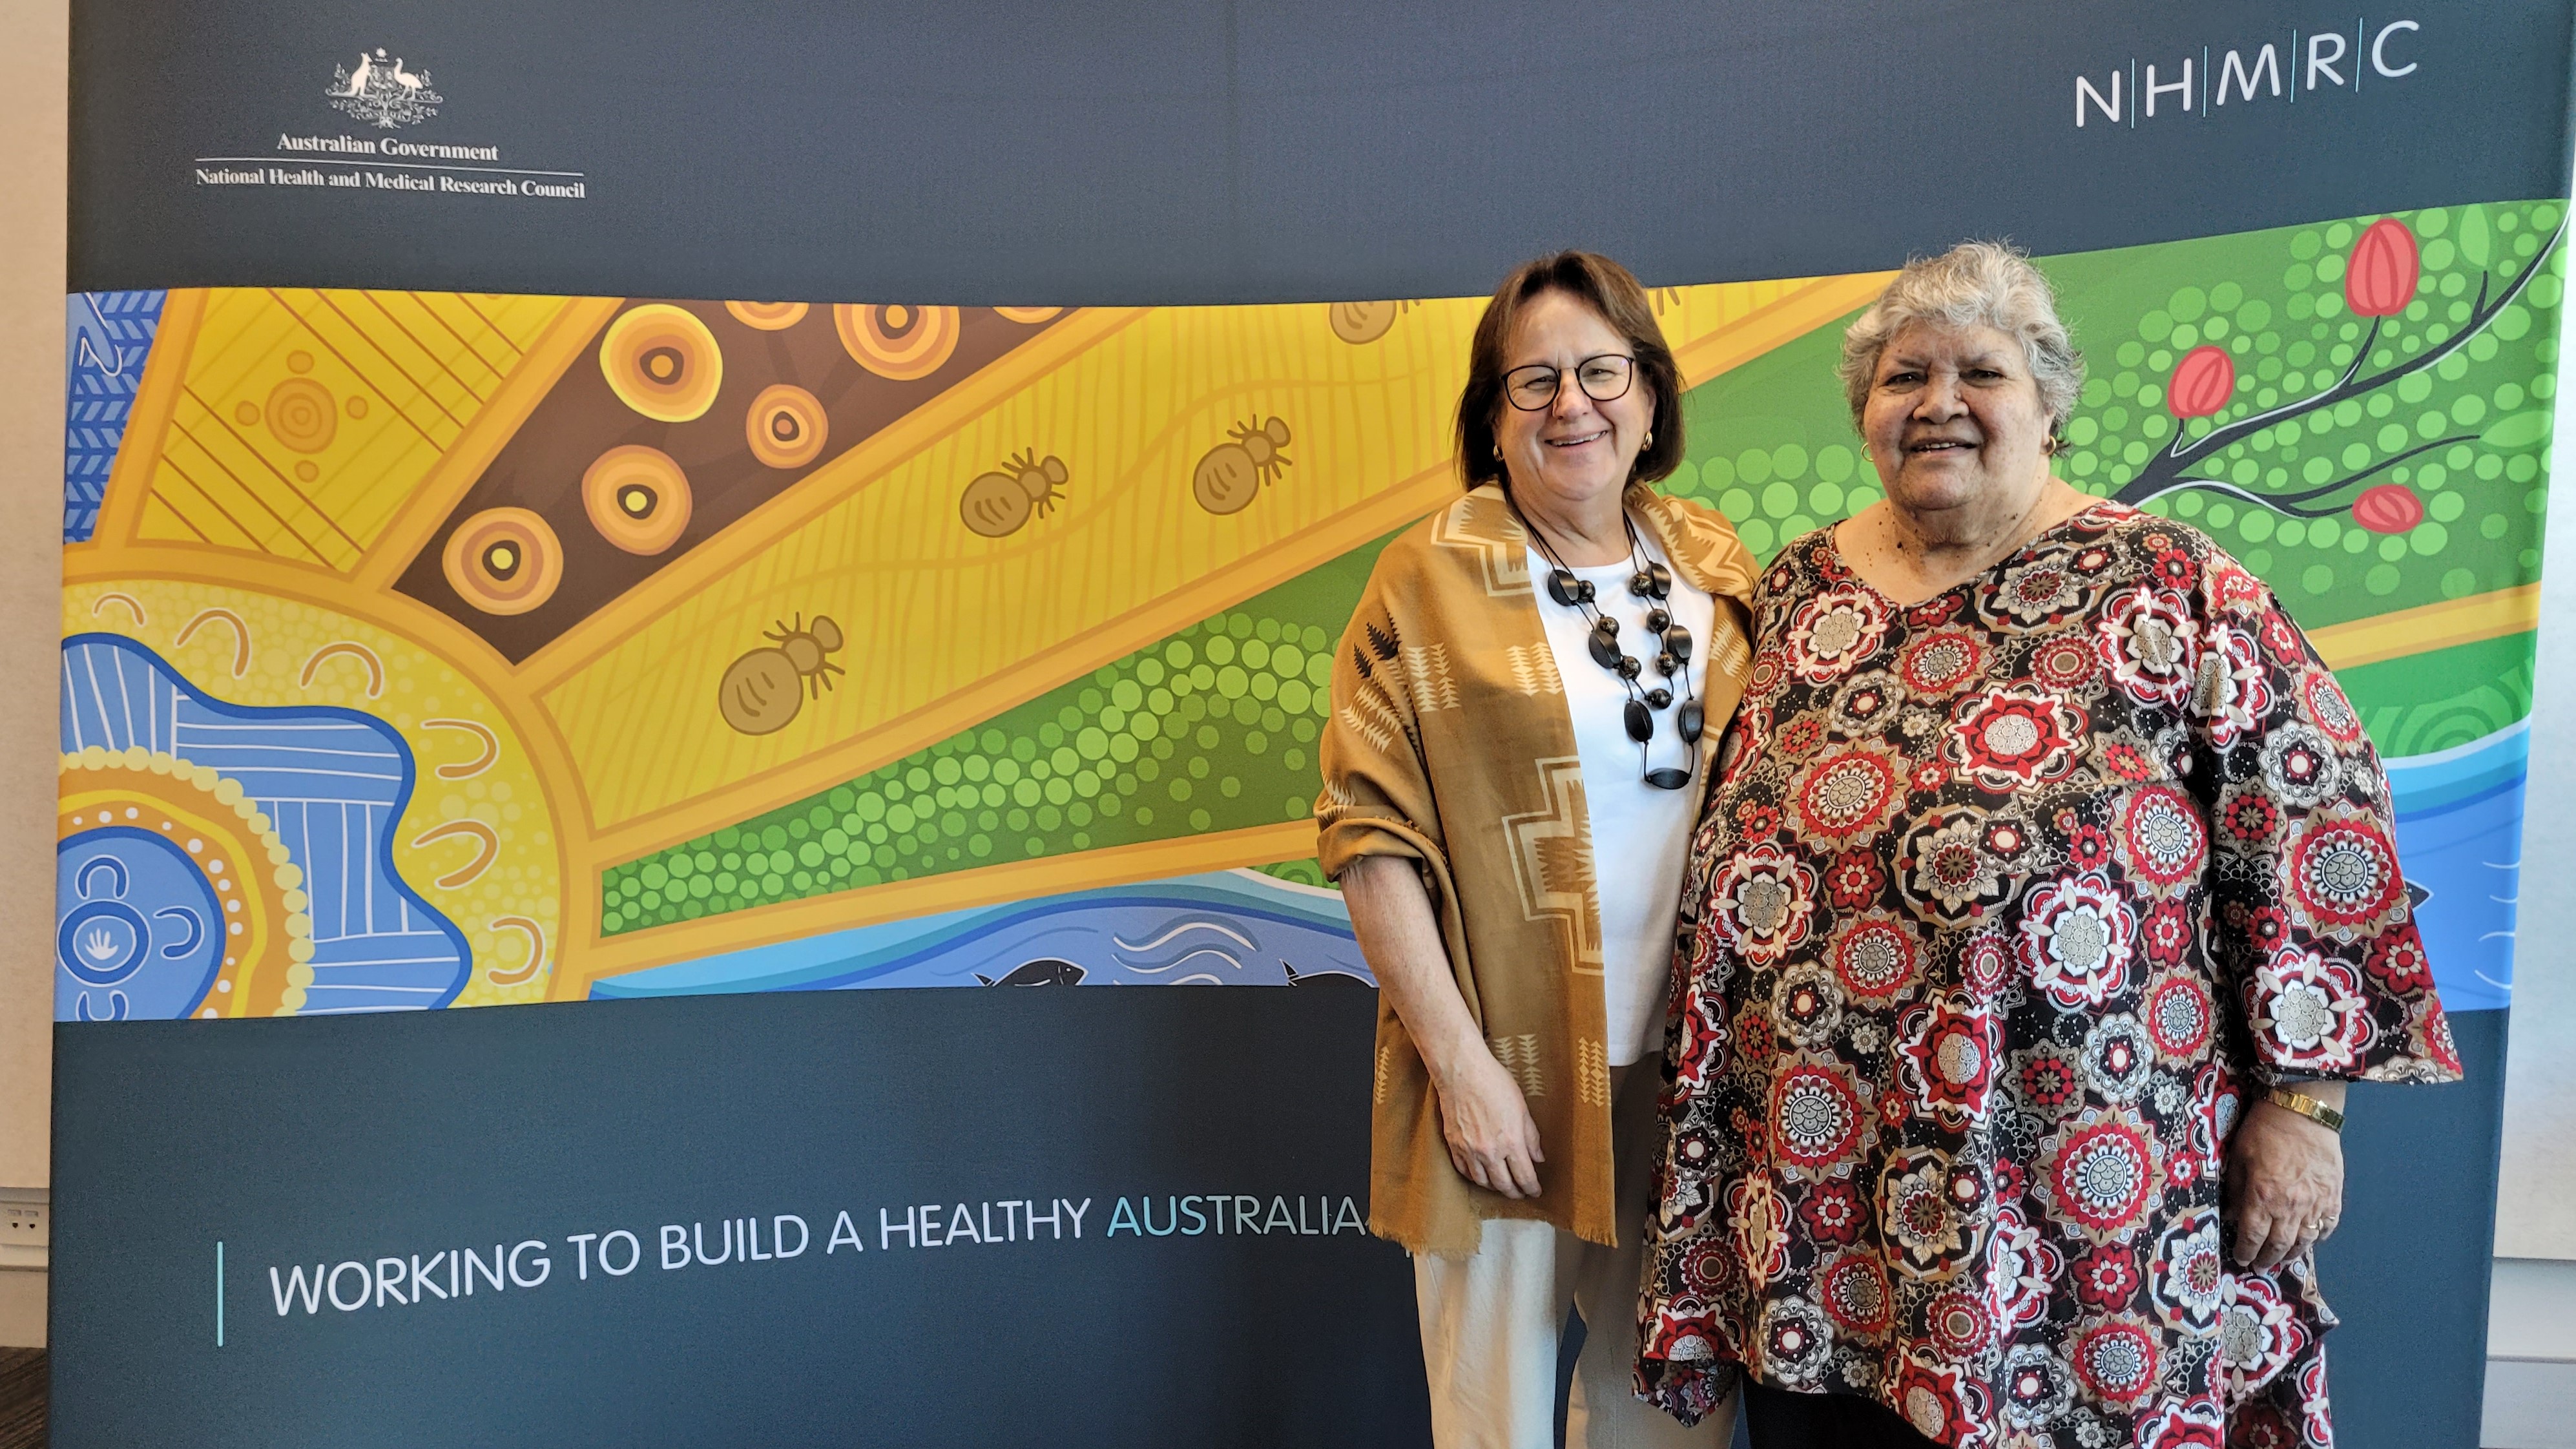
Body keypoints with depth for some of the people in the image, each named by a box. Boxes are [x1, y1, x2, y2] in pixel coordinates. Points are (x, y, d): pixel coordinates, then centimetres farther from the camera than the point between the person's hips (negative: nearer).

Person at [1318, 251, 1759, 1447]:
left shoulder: (1716, 567, 7)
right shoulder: (1432, 576, -5)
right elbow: (1371, 832, -9)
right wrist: (1459, 1061, -13)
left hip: (1690, 1069, 4)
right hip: (1506, 1076, -3)